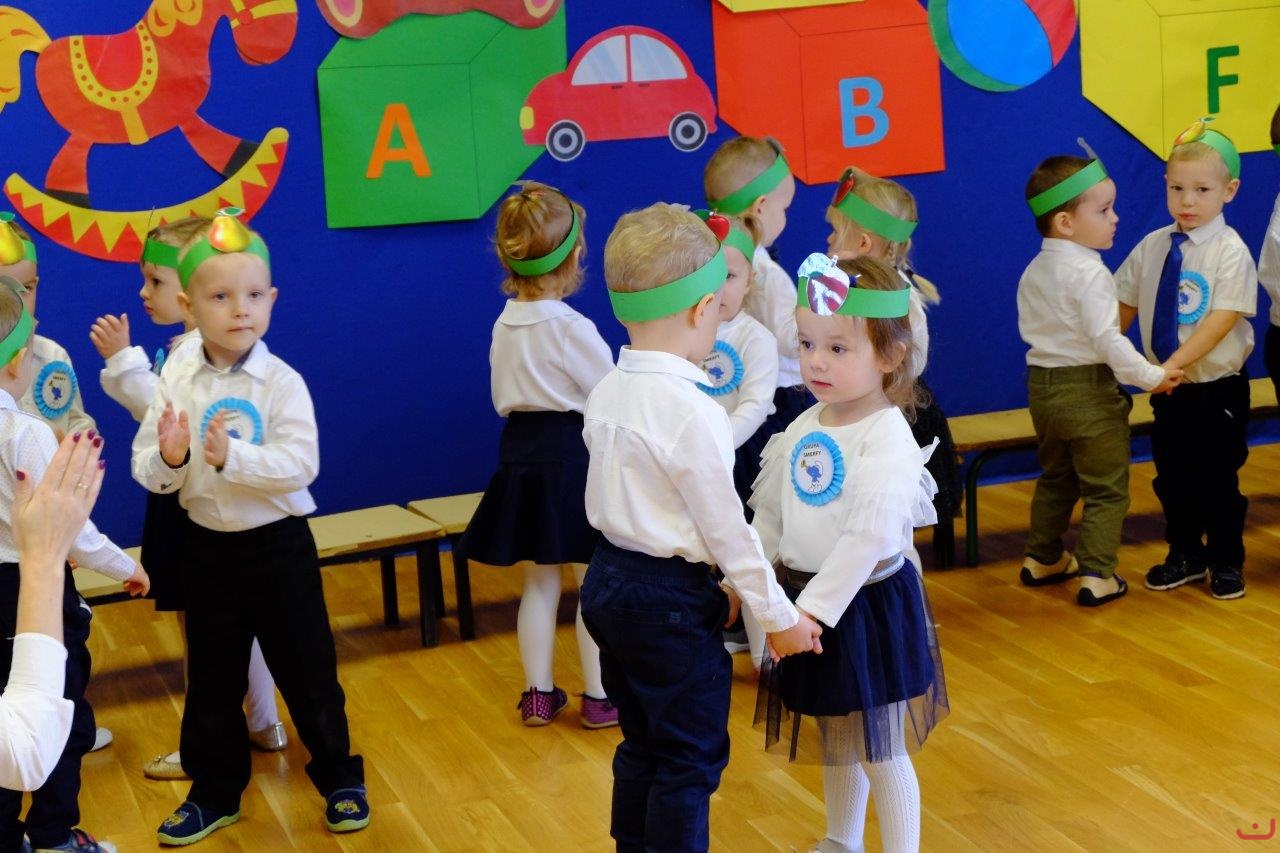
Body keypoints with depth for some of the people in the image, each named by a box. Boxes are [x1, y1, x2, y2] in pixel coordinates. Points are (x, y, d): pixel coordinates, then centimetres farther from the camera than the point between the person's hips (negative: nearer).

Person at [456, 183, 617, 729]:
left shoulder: (504, 325, 4)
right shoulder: (572, 329, -16)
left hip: (520, 453, 6)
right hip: (571, 456, -6)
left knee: (539, 581, 15)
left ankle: (539, 694, 19)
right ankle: (599, 697, 10)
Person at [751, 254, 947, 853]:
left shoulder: (888, 437, -20)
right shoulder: (805, 429, 4)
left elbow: (870, 537, -27)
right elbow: (769, 514, 13)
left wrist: (813, 606, -27)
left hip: (866, 605, -7)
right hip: (810, 601, 7)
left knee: (880, 751, 4)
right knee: (835, 741, 23)